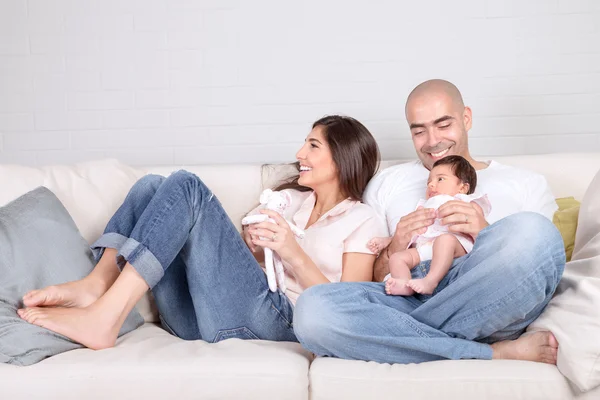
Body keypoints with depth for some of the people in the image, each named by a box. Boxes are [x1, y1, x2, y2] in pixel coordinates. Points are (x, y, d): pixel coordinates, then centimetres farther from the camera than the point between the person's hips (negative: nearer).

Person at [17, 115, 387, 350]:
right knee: (151, 187, -3)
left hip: (274, 320, -6)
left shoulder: (363, 221, 9)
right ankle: (95, 287, -23)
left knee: (186, 188, -20)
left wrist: (294, 254, -12)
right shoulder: (288, 197, 28)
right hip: (203, 317, 7)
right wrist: (251, 247, 0)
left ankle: (103, 318, -30)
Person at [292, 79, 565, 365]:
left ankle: (398, 335, -21)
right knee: (313, 307, -30)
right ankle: (495, 353, -26)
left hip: (486, 307, -1)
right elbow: (365, 279, 22)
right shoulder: (386, 184, 26)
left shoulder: (525, 184, 23)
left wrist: (488, 234, -6)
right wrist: (392, 251, 0)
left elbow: (543, 266, 11)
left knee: (531, 229, -32)